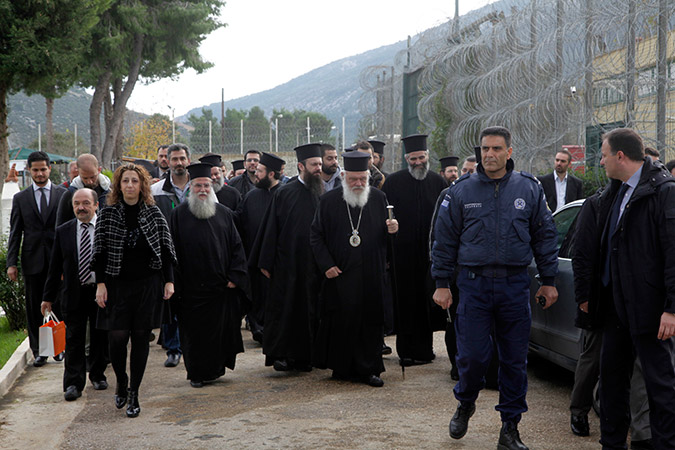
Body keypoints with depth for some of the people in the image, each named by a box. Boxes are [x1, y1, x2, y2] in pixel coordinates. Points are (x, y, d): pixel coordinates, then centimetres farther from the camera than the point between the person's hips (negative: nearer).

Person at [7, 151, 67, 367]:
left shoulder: (63, 194, 4)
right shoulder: (20, 198, 7)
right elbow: (15, 233, 6)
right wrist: (12, 263, -2)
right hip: (32, 260, 1)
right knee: (34, 307, 4)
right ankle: (38, 351, 12)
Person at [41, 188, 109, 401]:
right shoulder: (63, 231, 4)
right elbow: (55, 267, 8)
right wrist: (48, 297, 6)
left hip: (101, 292, -1)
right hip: (74, 294, 1)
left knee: (100, 337, 10)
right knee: (74, 339, 1)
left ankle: (98, 374, 29)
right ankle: (73, 383, 5)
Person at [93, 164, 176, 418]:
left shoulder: (154, 213, 3)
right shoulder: (107, 214, 1)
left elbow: (166, 249, 5)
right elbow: (100, 252, 1)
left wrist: (169, 281, 0)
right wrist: (101, 284, -6)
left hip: (148, 283, 1)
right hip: (117, 284, -1)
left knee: (141, 337, 1)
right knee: (117, 336, -6)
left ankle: (134, 394, 10)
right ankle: (121, 381, 22)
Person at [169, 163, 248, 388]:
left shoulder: (224, 213, 8)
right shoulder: (180, 214, 2)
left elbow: (236, 246, 7)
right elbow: (173, 249, 0)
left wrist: (235, 276, -3)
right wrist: (175, 282, -6)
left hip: (220, 285, 2)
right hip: (191, 286, -1)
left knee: (221, 328, 4)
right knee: (193, 331, 3)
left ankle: (215, 368, 19)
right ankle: (197, 373, 15)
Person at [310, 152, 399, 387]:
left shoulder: (378, 198, 5)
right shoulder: (329, 201, 1)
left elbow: (385, 234, 13)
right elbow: (316, 235, 4)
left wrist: (391, 229, -11)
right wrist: (326, 264, -5)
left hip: (371, 276, 1)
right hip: (339, 274, -1)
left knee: (371, 321, 2)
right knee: (341, 321, 2)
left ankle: (369, 369, 10)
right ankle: (342, 366, 16)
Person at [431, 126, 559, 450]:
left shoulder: (529, 189, 4)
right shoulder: (461, 191, 2)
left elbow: (545, 236, 9)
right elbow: (444, 240, 6)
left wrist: (548, 281, 6)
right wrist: (442, 284, 3)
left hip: (515, 285, 1)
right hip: (474, 284, -1)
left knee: (515, 359, 4)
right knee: (472, 356, -4)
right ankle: (465, 404, 26)